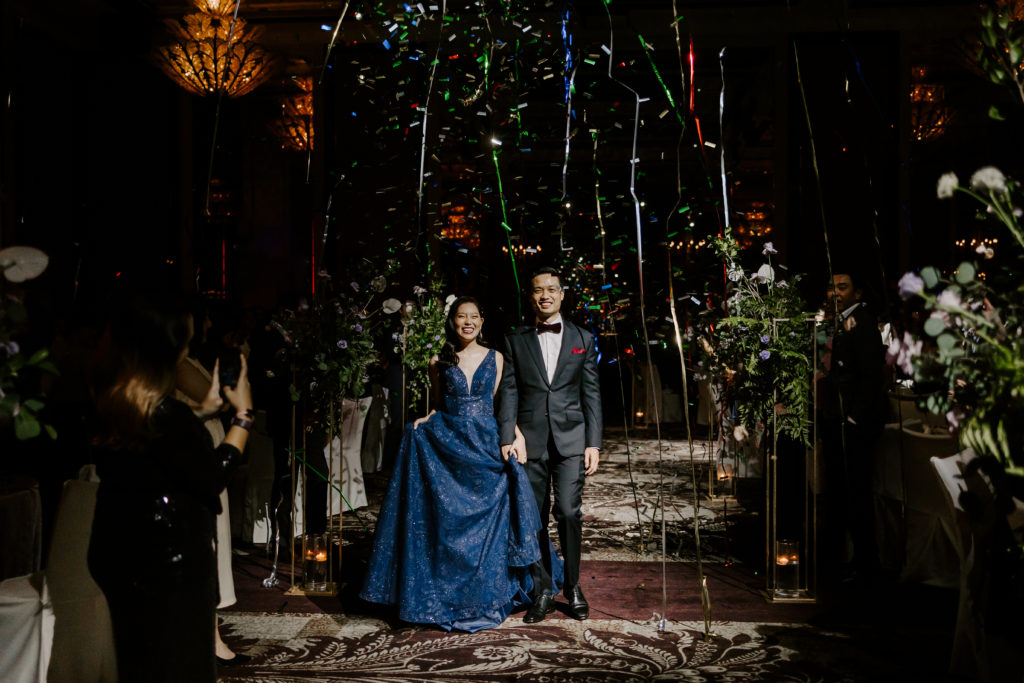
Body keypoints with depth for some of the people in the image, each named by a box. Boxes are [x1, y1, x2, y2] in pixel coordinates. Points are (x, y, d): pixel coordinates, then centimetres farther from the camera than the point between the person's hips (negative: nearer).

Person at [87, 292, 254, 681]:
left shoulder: (108, 402, -2)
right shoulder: (164, 413, -27)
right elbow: (212, 477, -17)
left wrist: (207, 404, 12)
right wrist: (243, 414, -8)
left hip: (121, 551, 8)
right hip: (172, 559, -8)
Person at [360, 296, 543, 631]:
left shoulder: (495, 358, 6)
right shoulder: (439, 361, 7)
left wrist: (516, 436, -9)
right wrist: (424, 424, -3)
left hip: (486, 446, 0)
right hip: (446, 447, 0)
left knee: (487, 523, 1)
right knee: (447, 524, 1)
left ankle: (485, 597, 16)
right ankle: (448, 598, 13)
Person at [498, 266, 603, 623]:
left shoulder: (582, 338, 9)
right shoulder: (515, 340, 9)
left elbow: (591, 394, 7)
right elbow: (509, 391, 5)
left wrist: (594, 443, 0)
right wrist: (507, 438, -5)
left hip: (571, 440, -1)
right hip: (531, 442, 1)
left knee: (568, 512, -9)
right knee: (535, 517, 4)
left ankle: (572, 585, 10)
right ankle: (543, 591, 17)